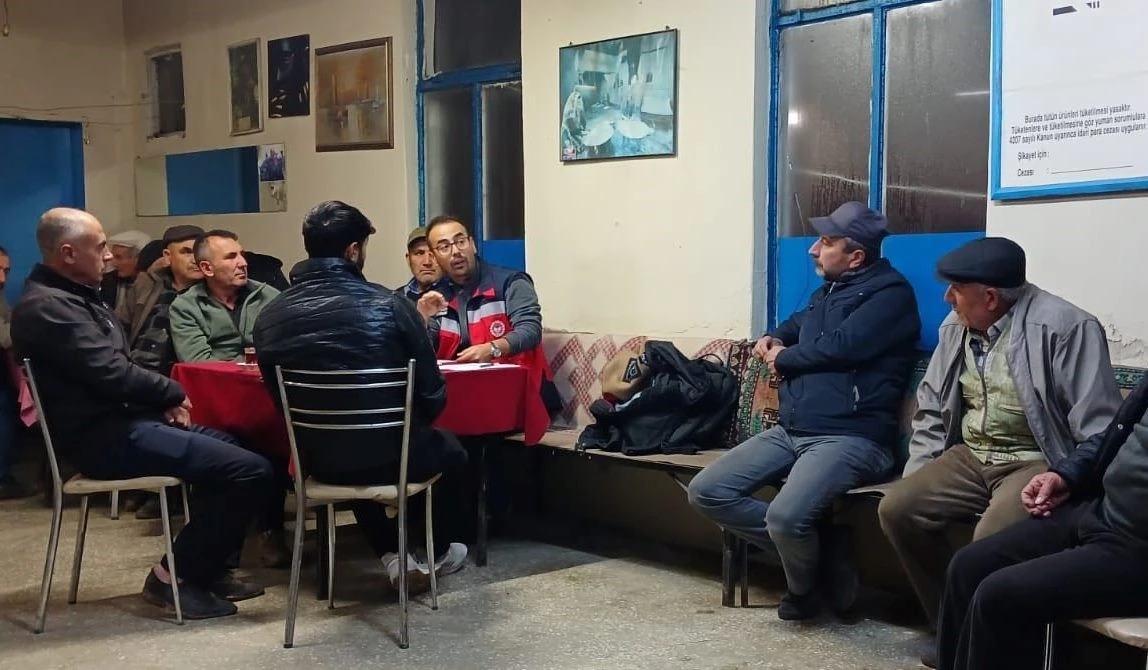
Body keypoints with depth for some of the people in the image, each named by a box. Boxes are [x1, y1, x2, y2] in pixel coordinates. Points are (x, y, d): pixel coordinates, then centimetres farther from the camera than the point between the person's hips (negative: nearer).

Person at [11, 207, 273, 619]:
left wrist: (162, 401, 2)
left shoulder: (71, 295, 16)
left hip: (118, 419, 11)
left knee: (230, 445, 22)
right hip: (102, 435, -11)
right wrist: (174, 394, -5)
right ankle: (176, 576, -4)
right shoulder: (48, 307, -18)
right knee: (250, 470, -18)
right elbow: (113, 375, -23)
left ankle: (205, 567, 21)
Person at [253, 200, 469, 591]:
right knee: (449, 449, 32)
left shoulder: (269, 317, -8)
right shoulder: (387, 305, -16)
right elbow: (432, 396, -10)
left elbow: (281, 399, 5)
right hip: (392, 455, -3)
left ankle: (393, 557, 28)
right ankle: (438, 551, 47)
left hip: (320, 460, 3)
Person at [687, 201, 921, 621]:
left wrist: (783, 359, -1)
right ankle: (817, 550, 1)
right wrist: (773, 339, 16)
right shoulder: (828, 291, 21)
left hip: (850, 438, -9)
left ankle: (804, 588, 3)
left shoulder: (890, 292, -5)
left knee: (786, 517, -33)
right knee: (706, 492, -5)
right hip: (790, 432, 9)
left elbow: (840, 347, -18)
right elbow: (798, 323, 41)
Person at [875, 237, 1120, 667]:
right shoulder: (956, 326, 7)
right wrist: (916, 478, 8)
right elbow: (931, 409, 17)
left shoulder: (1064, 327, -15)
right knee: (896, 510, -11)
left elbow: (1098, 426, -14)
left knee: (991, 539, -32)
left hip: (1039, 463, -7)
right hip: (971, 456, 7)